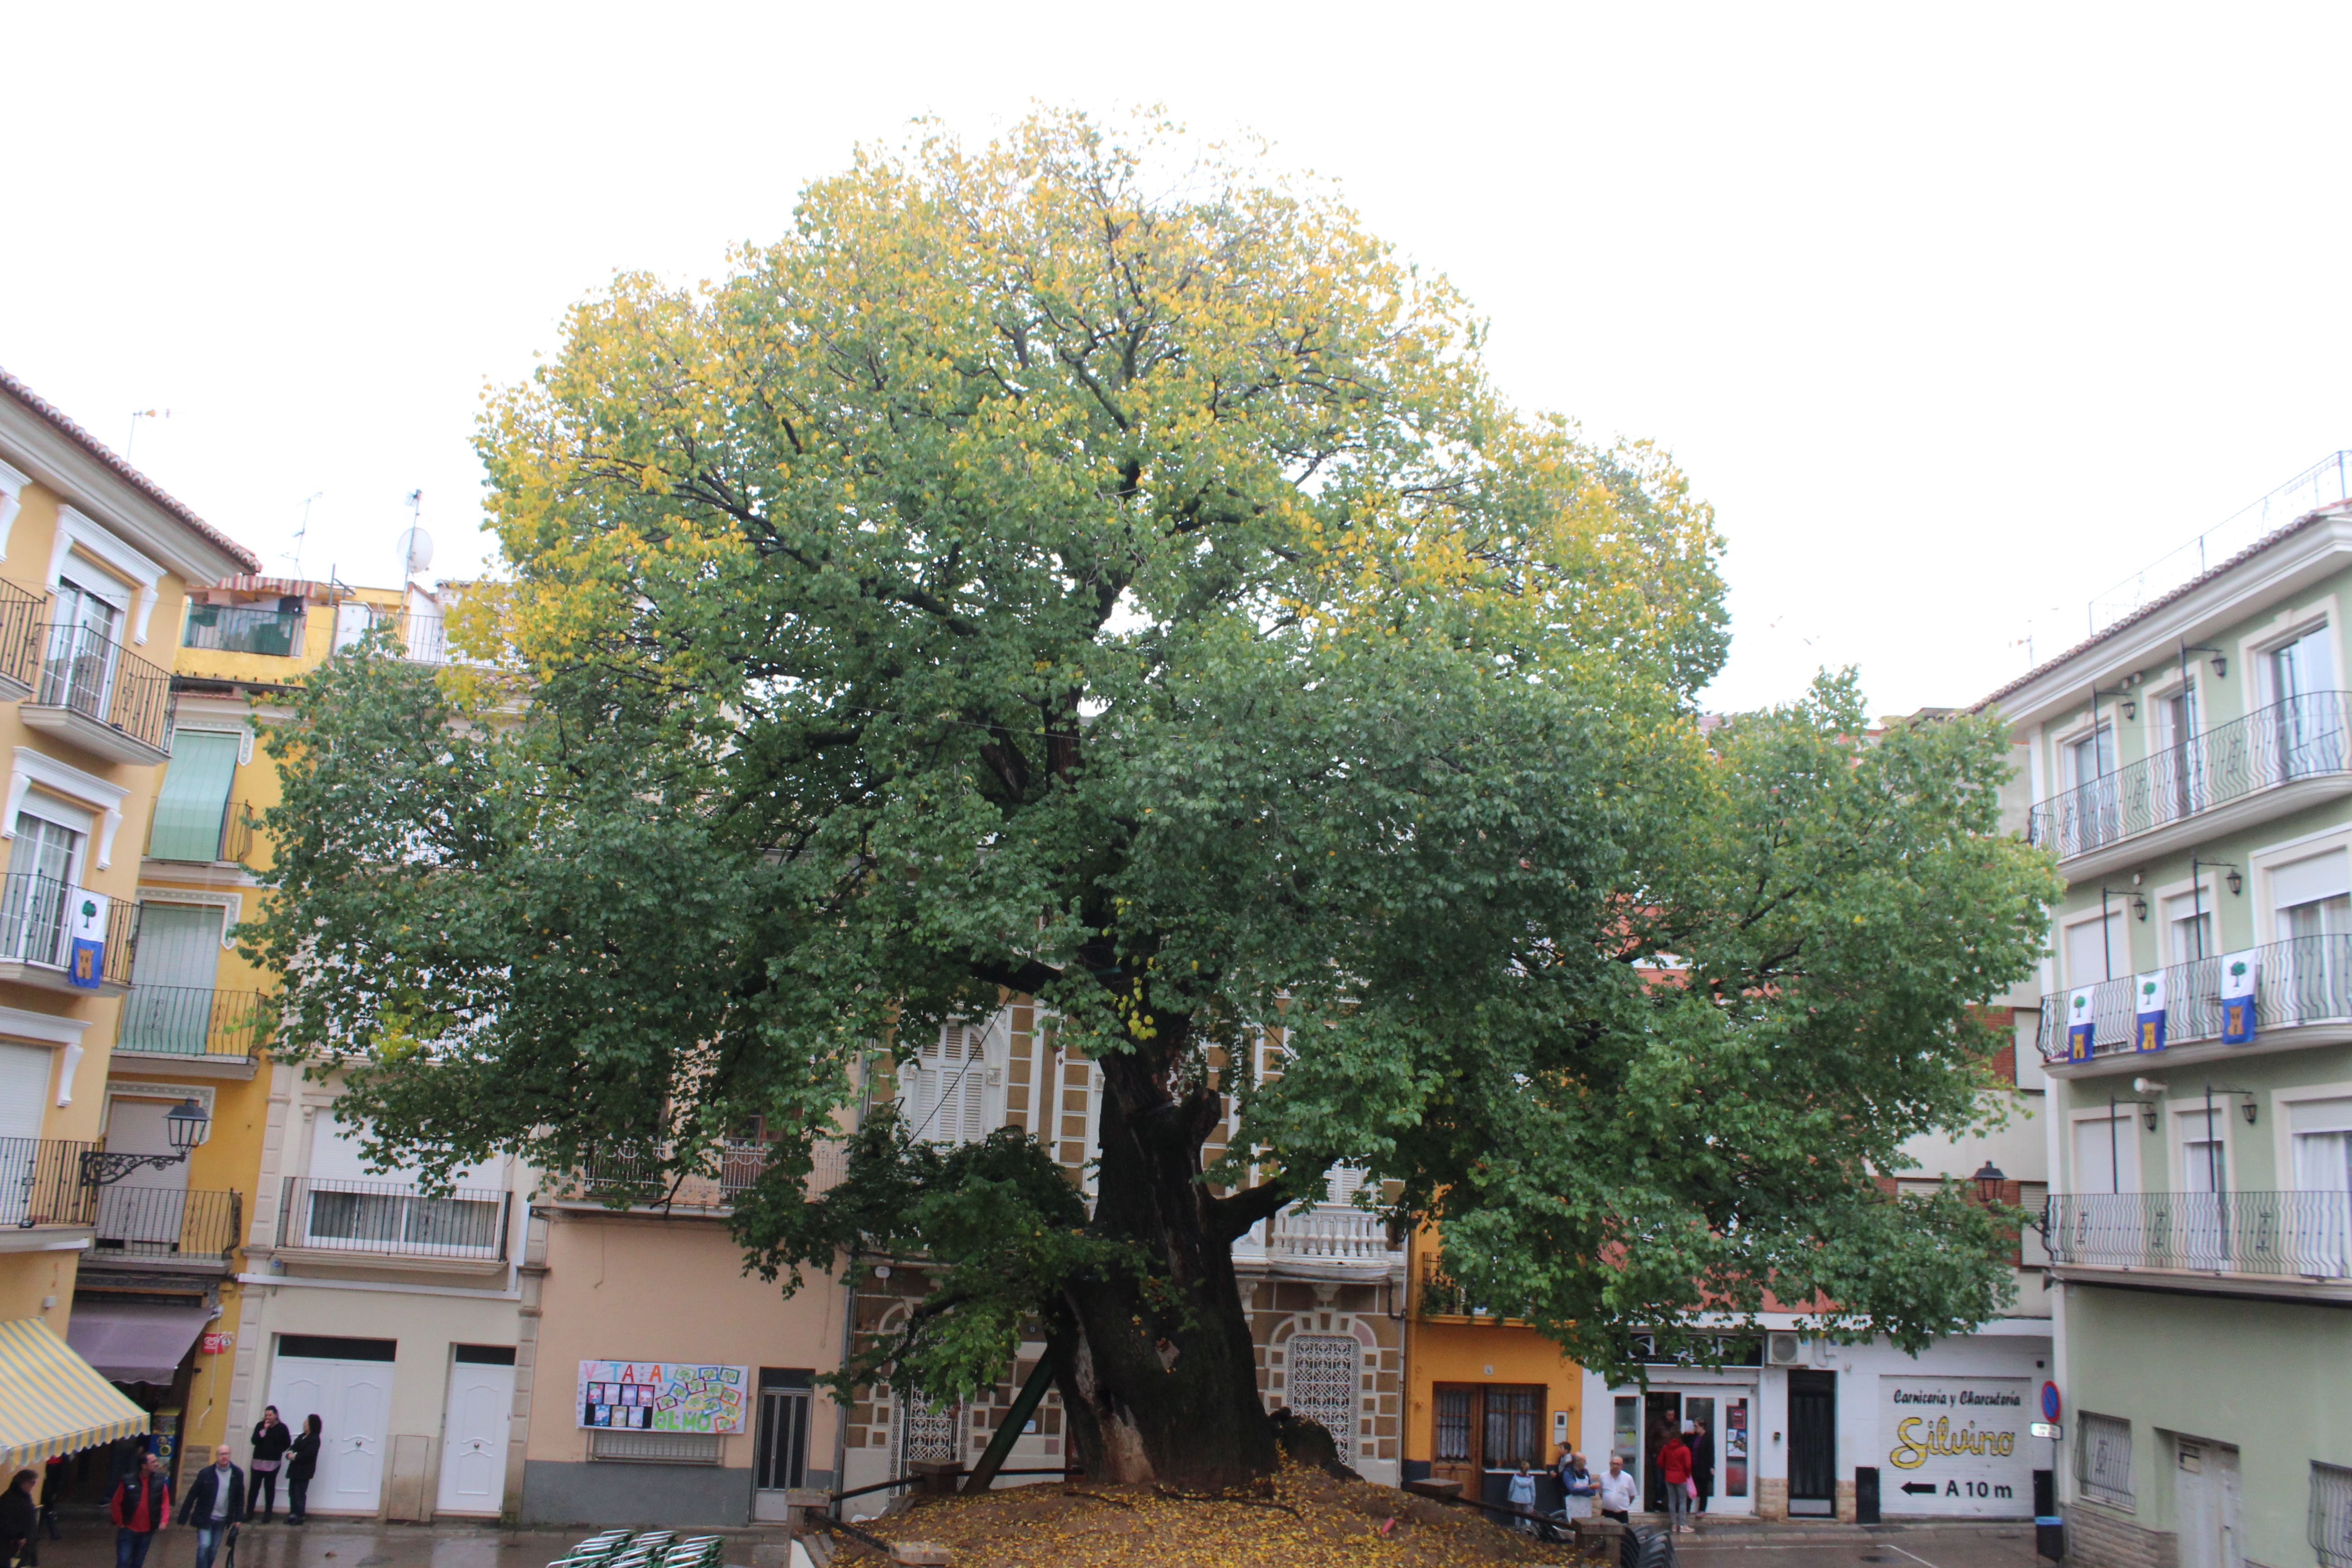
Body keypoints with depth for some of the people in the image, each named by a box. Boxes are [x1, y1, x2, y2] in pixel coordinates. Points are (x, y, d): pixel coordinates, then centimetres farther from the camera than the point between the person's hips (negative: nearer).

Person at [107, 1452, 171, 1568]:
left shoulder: (160, 1482, -2)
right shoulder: (128, 1481, -10)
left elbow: (165, 1503, 0)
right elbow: (115, 1503, -3)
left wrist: (164, 1521, -12)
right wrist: (120, 1523, -4)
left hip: (147, 1532, 3)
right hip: (128, 1530, -2)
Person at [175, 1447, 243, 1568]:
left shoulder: (237, 1474, -3)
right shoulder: (206, 1474, -10)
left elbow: (240, 1498, 4)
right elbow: (192, 1496, -6)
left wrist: (238, 1518, 1)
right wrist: (183, 1518, -6)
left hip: (222, 1520, 3)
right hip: (205, 1519, -3)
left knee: (213, 1550, 10)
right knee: (204, 1547, -12)